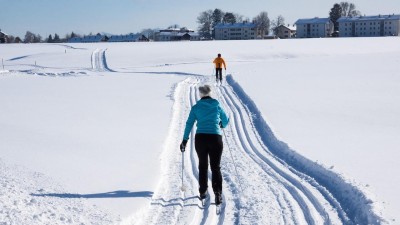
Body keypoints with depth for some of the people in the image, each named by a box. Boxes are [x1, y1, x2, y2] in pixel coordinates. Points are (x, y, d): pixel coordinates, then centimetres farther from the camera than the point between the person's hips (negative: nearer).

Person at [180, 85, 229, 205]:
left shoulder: (196, 107, 5)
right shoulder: (217, 106, 6)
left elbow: (189, 124, 0)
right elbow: (226, 120, 18)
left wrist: (185, 140, 6)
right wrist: (222, 125, 41)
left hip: (200, 138, 1)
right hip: (215, 138, -1)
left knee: (203, 166, 17)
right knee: (215, 167, 4)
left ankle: (203, 192, 22)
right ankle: (218, 192, -12)